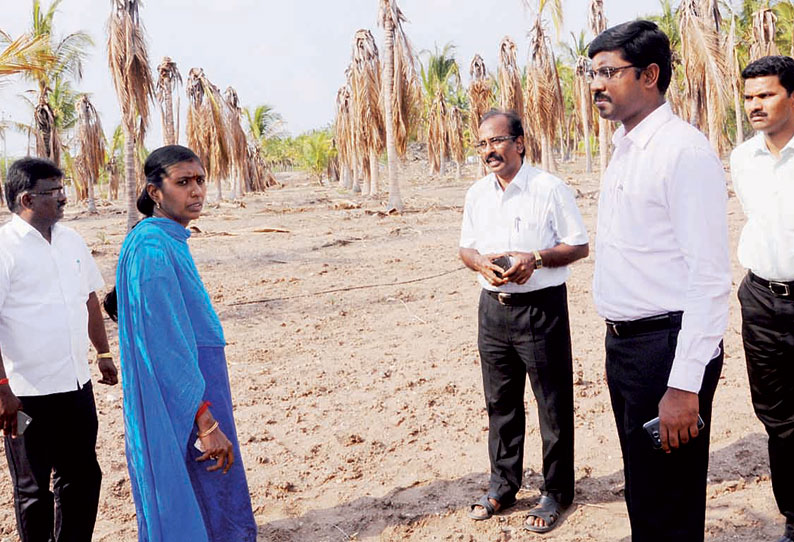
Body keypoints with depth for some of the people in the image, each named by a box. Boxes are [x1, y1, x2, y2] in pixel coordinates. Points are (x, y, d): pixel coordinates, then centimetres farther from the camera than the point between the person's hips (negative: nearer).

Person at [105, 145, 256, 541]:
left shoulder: (171, 241, 9)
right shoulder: (153, 248, -21)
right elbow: (167, 344, -24)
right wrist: (205, 421, -23)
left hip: (189, 390, 10)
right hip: (177, 406, -10)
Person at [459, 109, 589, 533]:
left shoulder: (549, 189, -9)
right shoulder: (477, 194, 8)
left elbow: (579, 246, -6)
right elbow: (466, 247, 14)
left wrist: (536, 258, -22)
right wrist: (481, 262, -9)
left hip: (541, 307, -5)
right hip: (493, 306, 5)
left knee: (553, 404, 4)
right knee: (500, 401, 16)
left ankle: (556, 492, 21)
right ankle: (502, 485, 32)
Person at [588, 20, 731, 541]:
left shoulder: (684, 150, -16)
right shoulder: (623, 151, 12)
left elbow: (710, 277, -20)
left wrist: (685, 385, -23)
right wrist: (617, 345, 17)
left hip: (666, 344, -9)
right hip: (624, 342, 9)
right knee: (640, 493, 21)